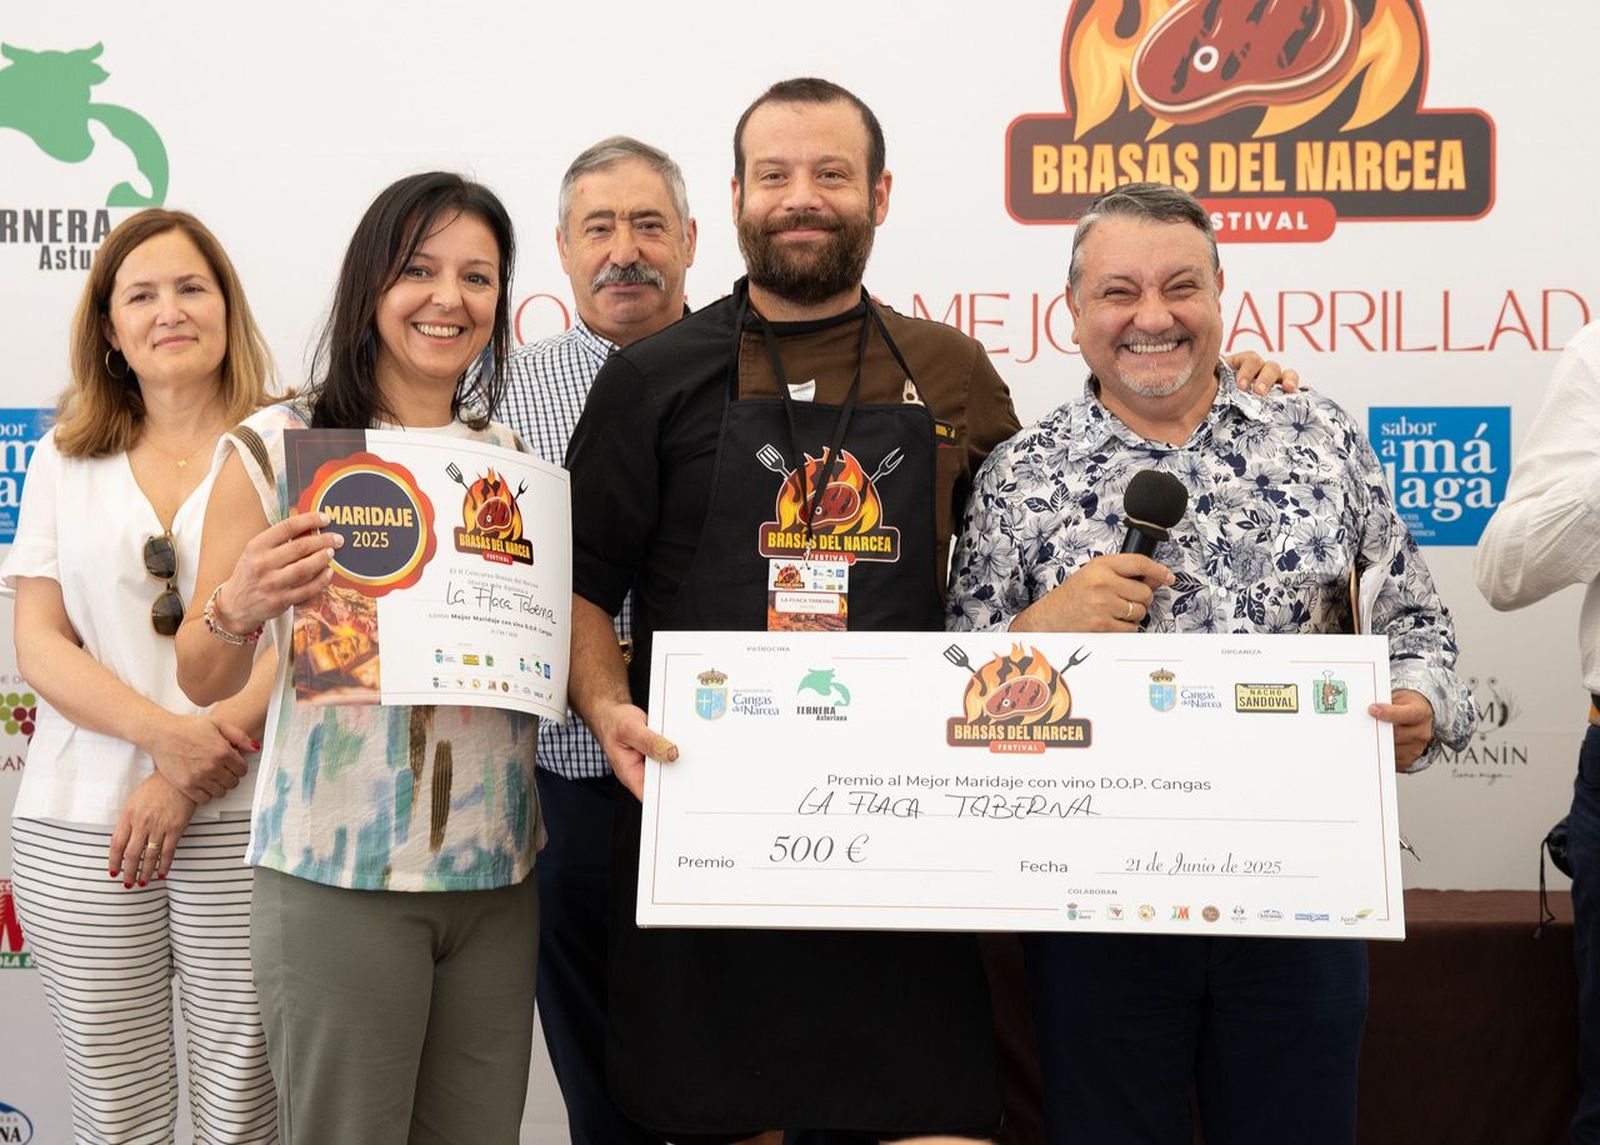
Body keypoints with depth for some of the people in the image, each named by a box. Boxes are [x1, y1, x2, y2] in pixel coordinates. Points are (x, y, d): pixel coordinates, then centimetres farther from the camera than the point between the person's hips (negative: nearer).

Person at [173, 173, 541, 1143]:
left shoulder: (514, 459, 10)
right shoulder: (277, 447, -3)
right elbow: (201, 681, -1)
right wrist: (240, 608, -22)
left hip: (497, 872, 4)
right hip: (339, 873, -4)